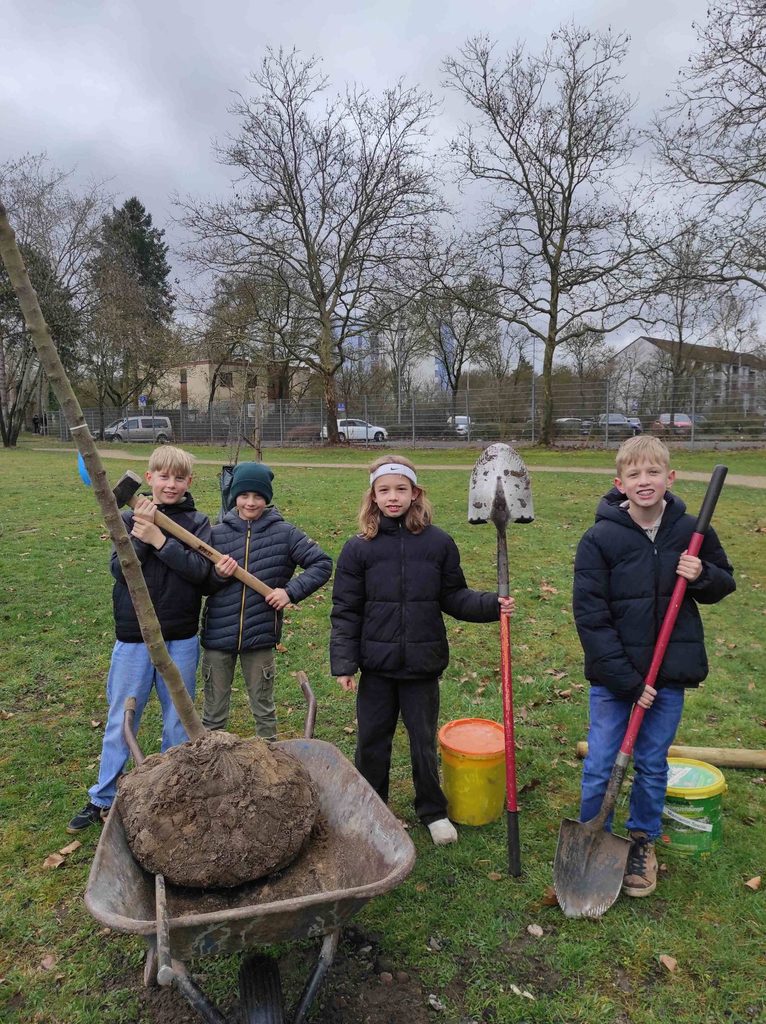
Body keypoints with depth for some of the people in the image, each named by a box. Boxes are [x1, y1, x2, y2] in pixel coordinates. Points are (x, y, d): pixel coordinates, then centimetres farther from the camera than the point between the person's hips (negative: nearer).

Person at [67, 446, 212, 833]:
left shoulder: (197, 523, -1)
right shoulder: (129, 519, 0)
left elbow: (200, 571, -15)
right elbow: (119, 570, -10)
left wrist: (159, 539, -21)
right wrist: (141, 535, -22)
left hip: (181, 638, 0)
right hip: (133, 636, 0)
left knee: (178, 720, 13)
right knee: (120, 721, 12)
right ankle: (103, 799, 28)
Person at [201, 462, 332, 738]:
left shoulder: (284, 533, -6)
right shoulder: (217, 533, -2)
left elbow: (322, 563, -2)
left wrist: (291, 590, -13)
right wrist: (217, 575, -16)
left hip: (260, 635, -1)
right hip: (217, 635, 1)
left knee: (264, 709, 17)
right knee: (214, 713, 15)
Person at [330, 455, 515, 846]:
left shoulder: (439, 543, -5)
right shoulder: (359, 548, -5)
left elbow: (453, 597, 3)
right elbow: (345, 611, -3)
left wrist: (491, 605, -13)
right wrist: (343, 663, -6)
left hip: (422, 664, 0)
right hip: (376, 664, 1)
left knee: (424, 742, 14)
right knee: (371, 741, 14)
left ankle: (433, 812, 36)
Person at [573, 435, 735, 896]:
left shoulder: (691, 532, -4)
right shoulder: (600, 539, -13)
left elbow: (725, 582, 13)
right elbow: (591, 616, -13)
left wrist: (703, 576, -12)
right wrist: (627, 680, -15)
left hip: (671, 672, 3)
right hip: (613, 673, -2)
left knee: (653, 764, 16)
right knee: (600, 766, 6)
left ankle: (643, 841, 39)